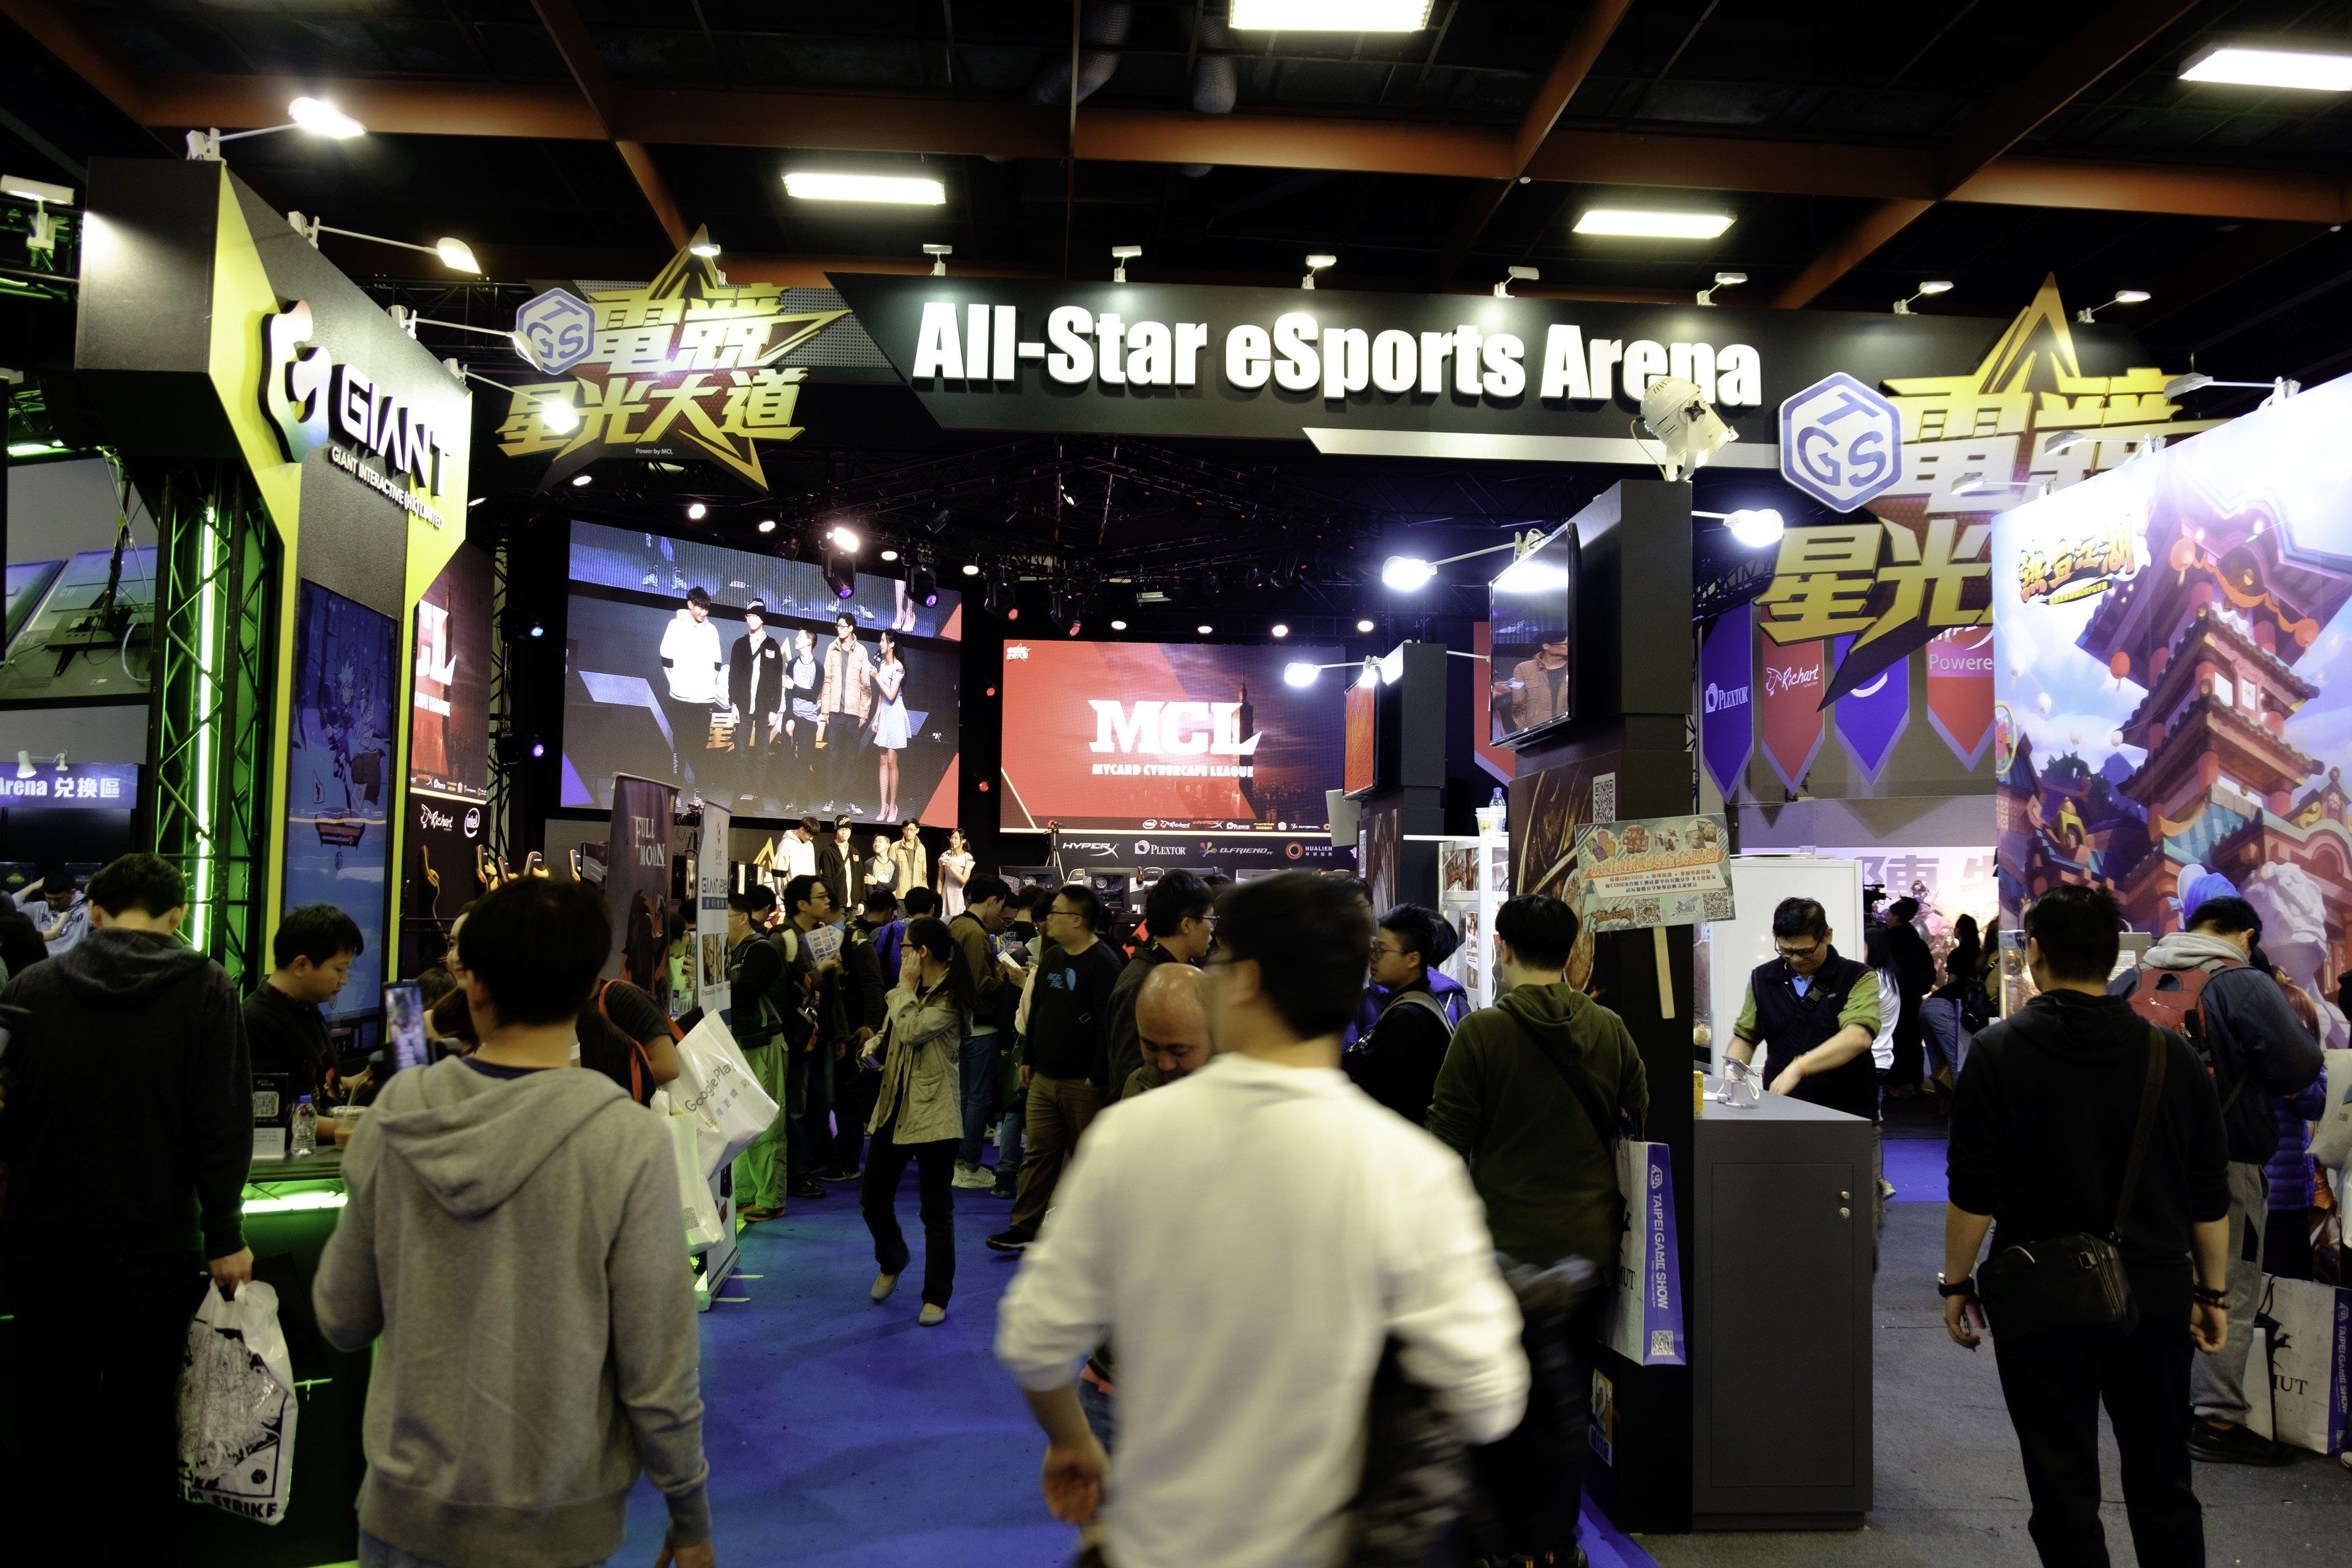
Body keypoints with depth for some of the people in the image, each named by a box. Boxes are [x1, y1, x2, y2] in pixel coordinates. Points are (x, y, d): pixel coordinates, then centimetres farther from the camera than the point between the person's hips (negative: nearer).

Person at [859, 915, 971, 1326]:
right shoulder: (910, 992, 13)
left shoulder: (950, 997, -13)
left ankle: (936, 1297, 13)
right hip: (894, 1105, 8)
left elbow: (911, 1031, -24)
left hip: (933, 1113, -8)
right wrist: (873, 1048, 1)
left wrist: (905, 987, -12)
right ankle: (891, 1263, 39)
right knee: (873, 1199, 11)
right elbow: (890, 1035, 23)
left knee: (936, 1210, 1)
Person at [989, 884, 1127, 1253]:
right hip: (1044, 1077, 7)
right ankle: (1024, 1228, 13)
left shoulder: (1103, 963, -14)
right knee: (1038, 1152, 8)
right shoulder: (1051, 958, 12)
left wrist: (1098, 1076, -19)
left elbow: (1108, 1024, -18)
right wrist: (1028, 1060, 17)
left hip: (1083, 1083, -7)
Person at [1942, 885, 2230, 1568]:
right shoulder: (2174, 1056, 0)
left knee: (2063, 1484, 6)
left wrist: (1956, 1282, -1)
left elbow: (1973, 1193, -11)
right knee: (2163, 1480, 17)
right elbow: (2210, 1198, 6)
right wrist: (2212, 1292, 16)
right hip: (2156, 1298, 4)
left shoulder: (2000, 1052, -10)